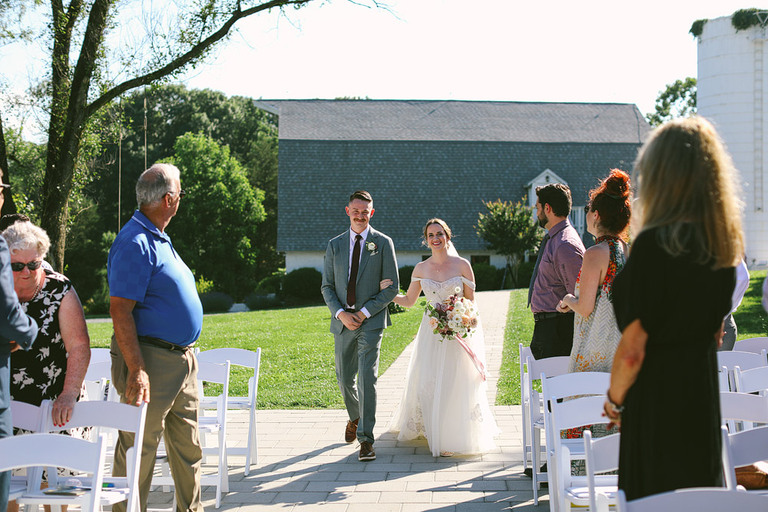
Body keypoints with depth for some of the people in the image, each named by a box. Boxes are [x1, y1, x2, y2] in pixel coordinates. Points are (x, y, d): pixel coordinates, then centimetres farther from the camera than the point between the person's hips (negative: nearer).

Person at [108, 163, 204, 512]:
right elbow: (120, 310, -22)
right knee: (139, 450, -3)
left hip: (182, 361, 10)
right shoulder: (135, 242, -16)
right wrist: (137, 370, -27)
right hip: (153, 361, -10)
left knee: (188, 448, 15)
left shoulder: (157, 238, 16)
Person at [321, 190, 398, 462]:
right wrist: (341, 314, -9)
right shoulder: (335, 245, 8)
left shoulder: (383, 243, -1)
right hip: (343, 321, 4)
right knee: (345, 379, 13)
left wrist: (364, 312, -11)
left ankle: (366, 439, -13)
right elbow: (327, 286, 8)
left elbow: (392, 287, -2)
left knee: (367, 378, -14)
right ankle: (355, 417, 42)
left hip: (371, 321, -4)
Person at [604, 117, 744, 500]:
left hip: (657, 401, -7)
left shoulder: (654, 245, -20)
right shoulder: (724, 245, 2)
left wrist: (615, 399, -3)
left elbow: (632, 349, -19)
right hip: (704, 393, 7)